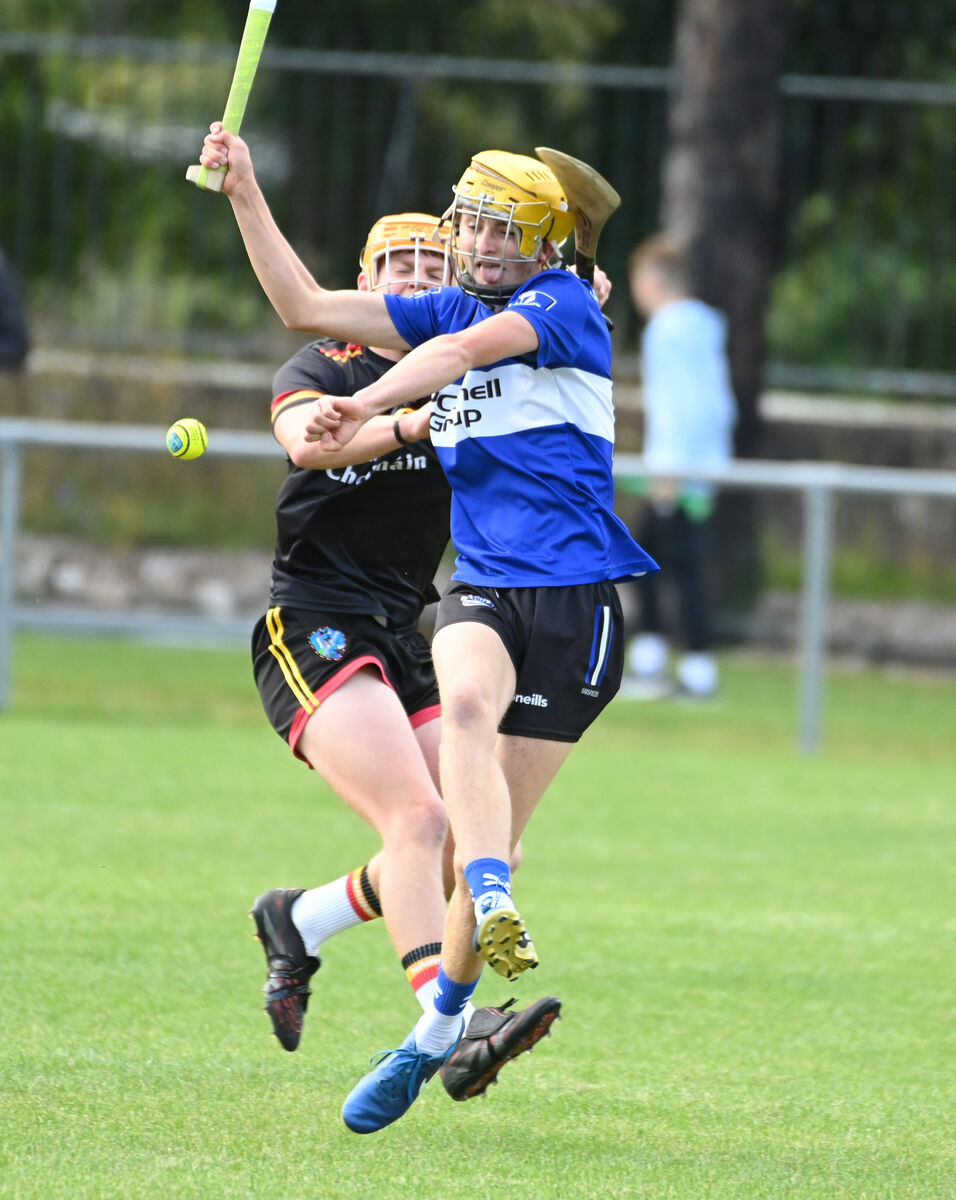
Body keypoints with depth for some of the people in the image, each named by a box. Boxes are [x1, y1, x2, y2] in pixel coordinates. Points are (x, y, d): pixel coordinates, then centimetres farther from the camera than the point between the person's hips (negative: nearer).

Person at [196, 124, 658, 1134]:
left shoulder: (564, 305, -2)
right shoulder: (445, 312, 16)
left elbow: (467, 349, -20)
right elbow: (307, 307, 13)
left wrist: (364, 404, -34)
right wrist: (244, 191, 5)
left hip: (576, 596, -4)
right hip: (481, 588, 4)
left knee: (490, 825, -1)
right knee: (466, 702, -33)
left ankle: (435, 1036, 13)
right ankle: (492, 915, -47)